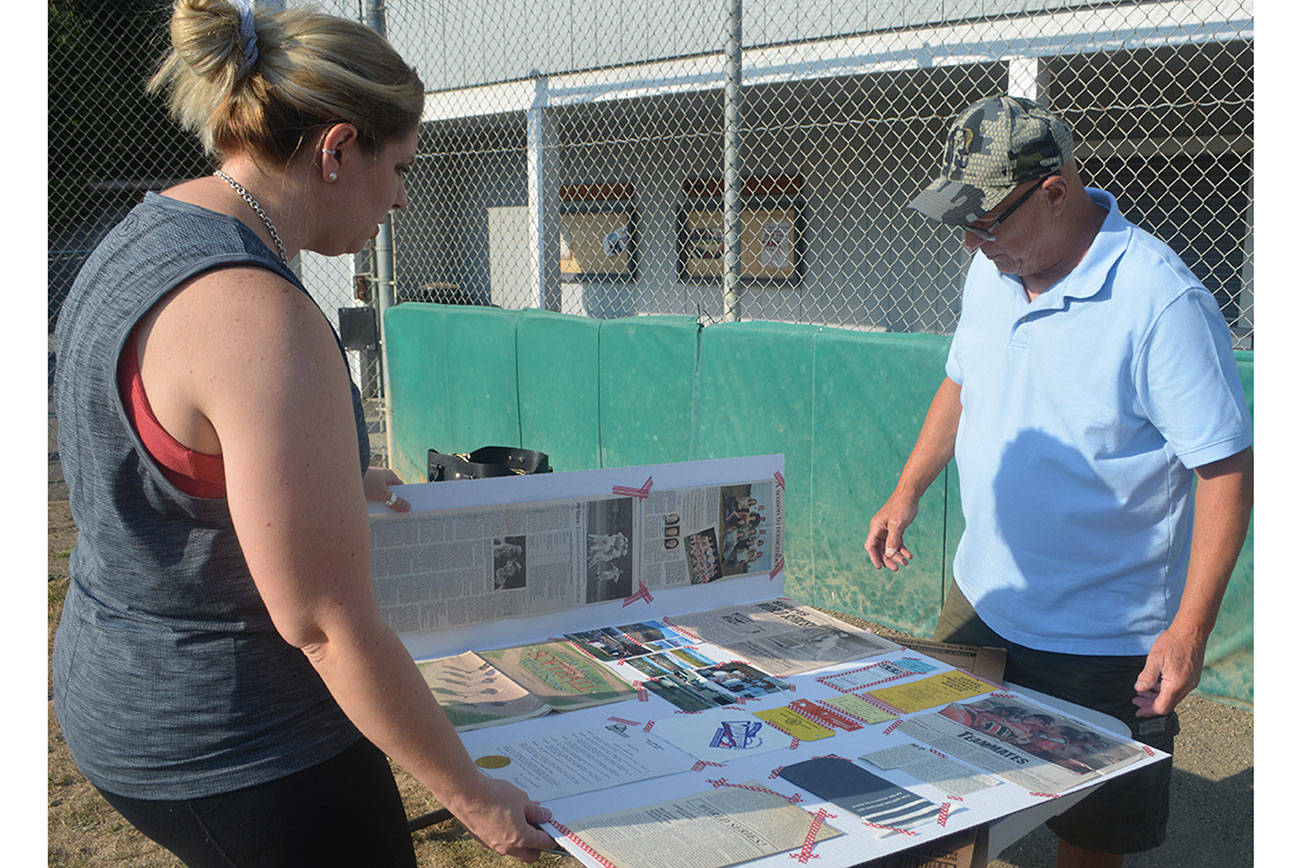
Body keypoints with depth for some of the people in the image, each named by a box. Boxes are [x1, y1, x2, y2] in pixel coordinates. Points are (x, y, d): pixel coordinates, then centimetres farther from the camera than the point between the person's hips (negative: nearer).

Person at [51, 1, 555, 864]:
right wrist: (472, 794, -14)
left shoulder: (140, 236, 3)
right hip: (240, 751, -9)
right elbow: (327, 623, -26)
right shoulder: (259, 316, -29)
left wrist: (333, 481, 33)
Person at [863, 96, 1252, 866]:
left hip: (1104, 641, -6)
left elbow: (1228, 471, -20)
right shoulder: (993, 270, 0)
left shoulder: (1161, 301, -23)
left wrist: (1191, 627, -23)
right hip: (981, 602, 7)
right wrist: (908, 493, 12)